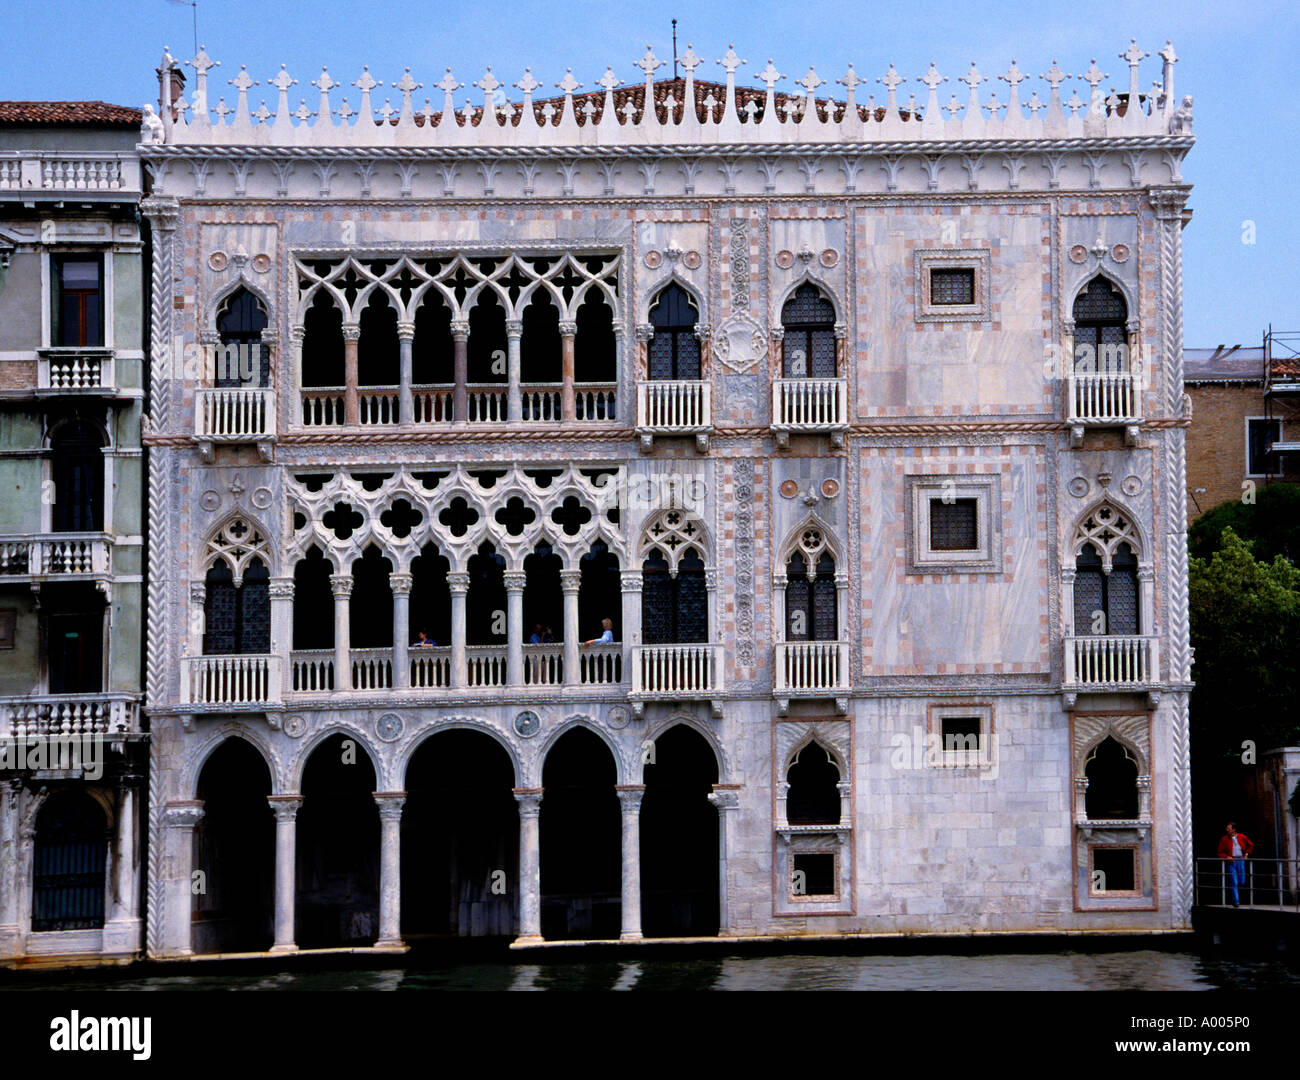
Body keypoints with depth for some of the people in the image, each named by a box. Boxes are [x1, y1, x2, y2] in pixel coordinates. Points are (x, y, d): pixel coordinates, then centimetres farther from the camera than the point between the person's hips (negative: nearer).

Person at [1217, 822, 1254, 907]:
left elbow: (1251, 846, 19)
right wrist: (1226, 857, -14)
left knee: (1242, 882, 2)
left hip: (1240, 860, 2)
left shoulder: (1242, 837, 3)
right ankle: (1236, 902, -1)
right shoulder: (1224, 839, -2)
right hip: (1231, 862, -2)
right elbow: (1220, 852, 3)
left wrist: (1246, 854, 8)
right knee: (1234, 883, -6)